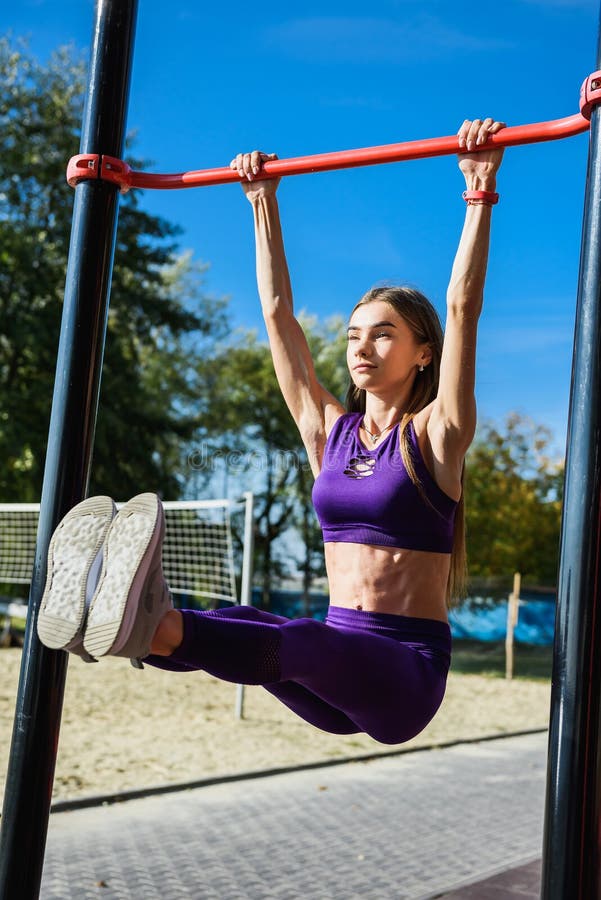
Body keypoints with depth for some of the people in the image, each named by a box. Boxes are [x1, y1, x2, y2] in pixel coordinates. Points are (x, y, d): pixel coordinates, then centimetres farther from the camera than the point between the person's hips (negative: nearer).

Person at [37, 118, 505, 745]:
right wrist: (264, 204, 17)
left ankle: (152, 628, -62)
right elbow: (277, 313, 14)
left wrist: (480, 190, -10)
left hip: (407, 671, -4)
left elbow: (462, 305, -9)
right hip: (336, 665, 5)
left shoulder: (433, 434, -1)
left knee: (296, 643, -37)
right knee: (240, 625, -29)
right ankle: (111, 617, -54)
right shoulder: (329, 431, 12)